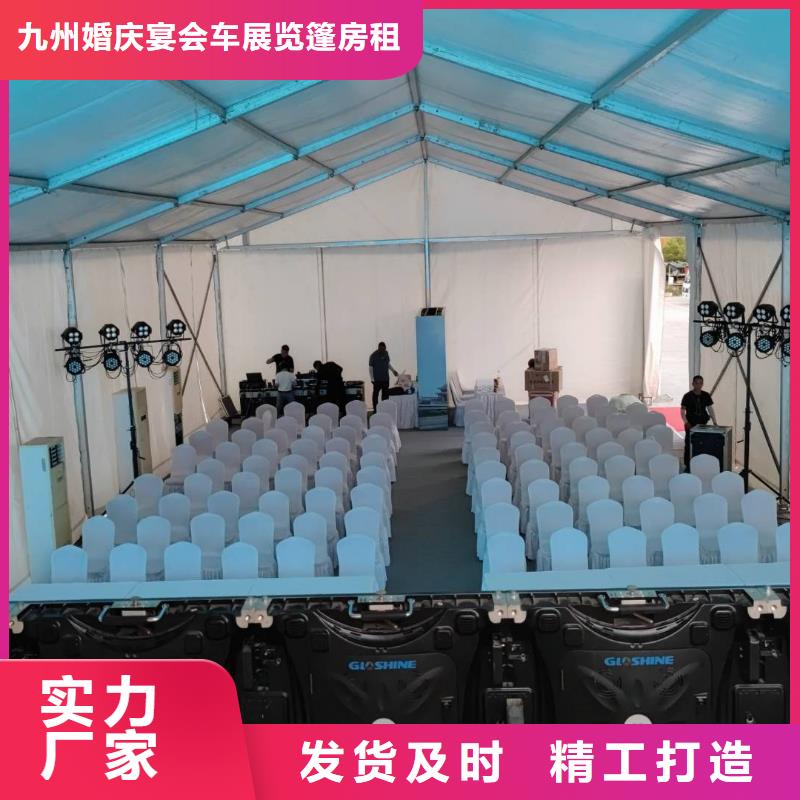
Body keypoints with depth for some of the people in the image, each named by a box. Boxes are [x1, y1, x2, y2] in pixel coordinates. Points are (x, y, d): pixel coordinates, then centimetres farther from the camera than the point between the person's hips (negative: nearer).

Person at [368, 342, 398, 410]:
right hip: (377, 379, -5)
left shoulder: (386, 353, 5)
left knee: (385, 394, 8)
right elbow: (370, 368, -8)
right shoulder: (373, 356, -11)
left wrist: (393, 370, 7)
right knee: (376, 394, 0)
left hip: (386, 378, 5)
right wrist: (372, 379, -11)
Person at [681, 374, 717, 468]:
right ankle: (687, 466, 7)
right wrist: (686, 422, -17)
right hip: (691, 425, -2)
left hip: (702, 424, 2)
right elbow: (682, 411, -4)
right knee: (689, 444, -1)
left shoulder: (706, 396, 4)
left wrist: (715, 422, -2)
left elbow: (710, 409, 7)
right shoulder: (687, 396, -5)